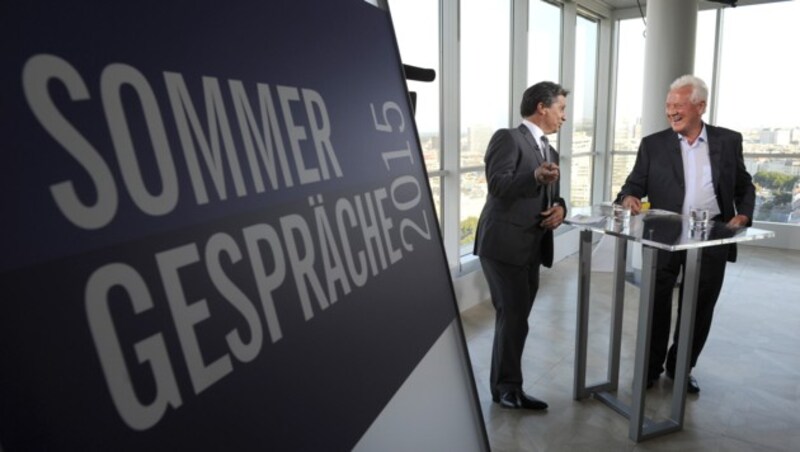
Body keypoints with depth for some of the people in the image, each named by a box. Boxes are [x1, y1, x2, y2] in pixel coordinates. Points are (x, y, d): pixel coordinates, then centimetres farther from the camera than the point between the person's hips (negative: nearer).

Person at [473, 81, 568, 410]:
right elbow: (497, 185, -17)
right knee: (512, 317, -5)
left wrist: (560, 209, 0)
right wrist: (536, 176, -33)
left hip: (532, 248, 8)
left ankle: (507, 387, 24)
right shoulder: (507, 138, -5)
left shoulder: (550, 152, 21)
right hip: (504, 245, -8)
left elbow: (552, 196, 23)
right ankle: (507, 387, 11)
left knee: (515, 320, 13)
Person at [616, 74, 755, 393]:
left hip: (712, 239, 2)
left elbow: (744, 186, 12)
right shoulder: (653, 144, 2)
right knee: (656, 306, 5)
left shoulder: (728, 141, 5)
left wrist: (743, 214, -5)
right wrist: (628, 198, -23)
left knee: (698, 309, 11)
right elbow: (634, 184, -1)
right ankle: (650, 368, 22)